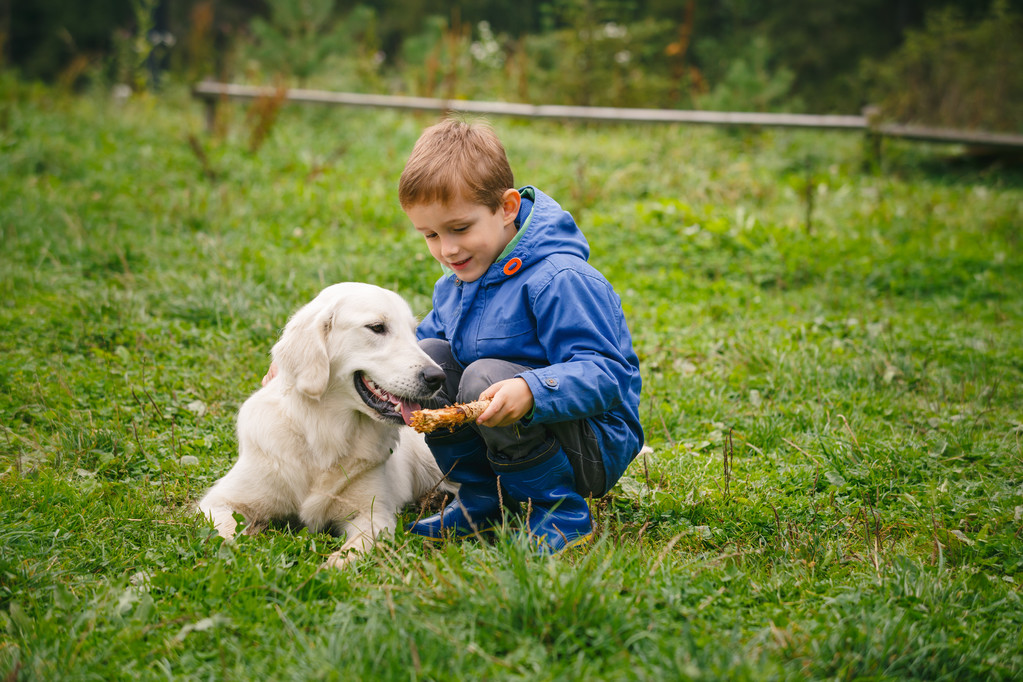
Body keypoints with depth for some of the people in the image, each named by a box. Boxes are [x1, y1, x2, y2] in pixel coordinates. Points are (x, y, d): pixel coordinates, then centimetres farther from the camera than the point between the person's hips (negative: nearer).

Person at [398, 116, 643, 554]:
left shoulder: (559, 281, -21)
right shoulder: (453, 286, 7)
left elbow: (603, 375, -27)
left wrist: (531, 391, -44)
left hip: (598, 446, -8)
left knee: (485, 376, -30)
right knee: (427, 356, -7)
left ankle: (563, 516, -15)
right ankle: (481, 503, 3)